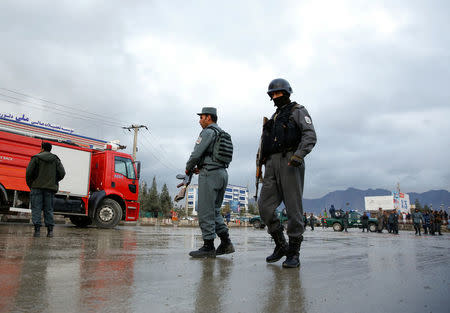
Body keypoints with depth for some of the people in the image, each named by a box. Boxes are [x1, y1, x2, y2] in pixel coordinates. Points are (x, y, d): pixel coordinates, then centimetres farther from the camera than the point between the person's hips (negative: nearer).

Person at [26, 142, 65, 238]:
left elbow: (29, 172, -6)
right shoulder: (56, 159, 9)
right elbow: (62, 173, 2)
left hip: (37, 187, -2)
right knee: (49, 209, 7)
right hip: (50, 188, 3)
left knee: (36, 209, 1)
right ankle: (50, 230, 5)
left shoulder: (36, 158, 0)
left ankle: (37, 229, -4)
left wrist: (30, 185, 6)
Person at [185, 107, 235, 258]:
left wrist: (188, 168, 4)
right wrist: (200, 167, 17)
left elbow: (196, 153, -13)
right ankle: (226, 242, 10)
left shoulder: (208, 132, -7)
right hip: (223, 173, 9)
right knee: (215, 210, 13)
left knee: (206, 211, -5)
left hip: (210, 174, -9)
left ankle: (208, 247, -2)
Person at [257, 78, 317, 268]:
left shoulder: (298, 111, 8)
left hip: (290, 162, -7)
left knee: (293, 208, -6)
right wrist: (264, 168, 19)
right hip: (272, 164, 7)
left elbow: (310, 135, -8)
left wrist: (299, 155, -24)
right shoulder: (274, 118, 29)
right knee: (265, 206, -1)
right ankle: (281, 246, 12)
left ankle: (294, 253, 1)